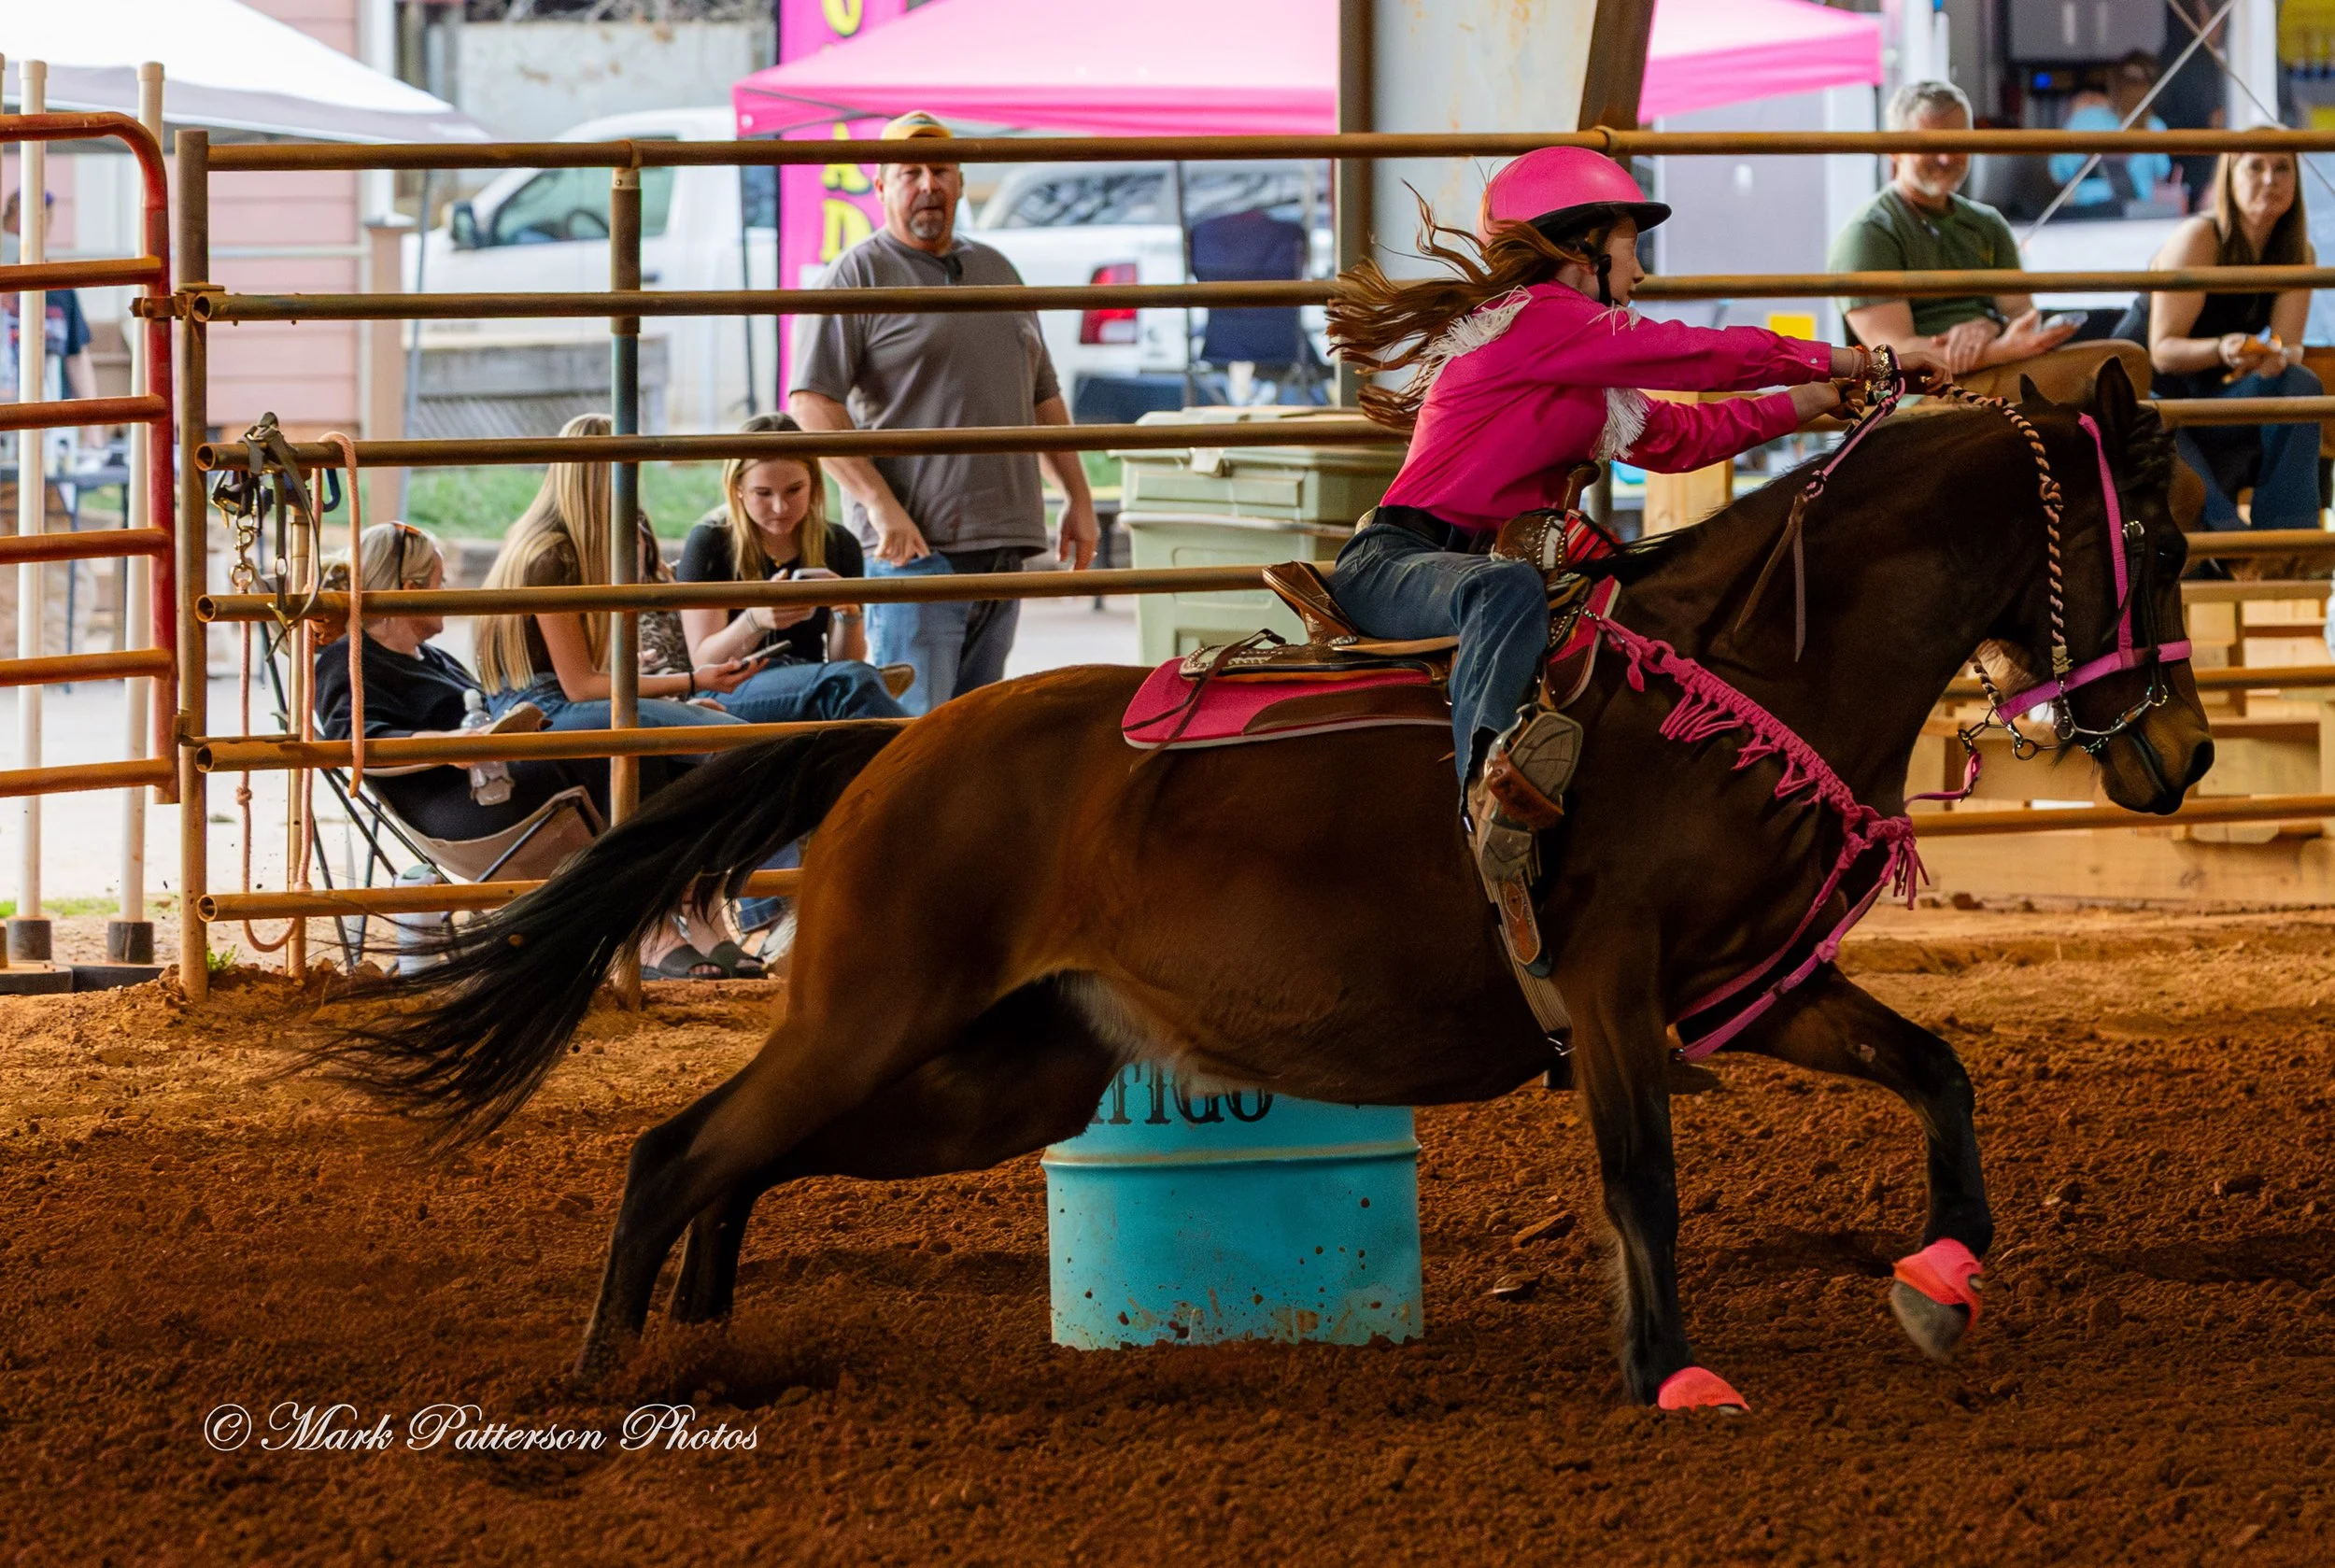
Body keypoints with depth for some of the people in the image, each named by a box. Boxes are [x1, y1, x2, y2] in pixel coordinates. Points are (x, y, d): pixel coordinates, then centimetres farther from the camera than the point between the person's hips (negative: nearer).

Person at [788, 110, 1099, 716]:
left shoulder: (996, 272, 20)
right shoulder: (859, 275, -3)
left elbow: (1042, 395, 27)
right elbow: (811, 402, -12)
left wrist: (1079, 497, 19)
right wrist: (879, 502, -20)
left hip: (1004, 541, 7)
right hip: (916, 543, -7)